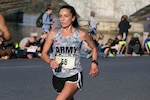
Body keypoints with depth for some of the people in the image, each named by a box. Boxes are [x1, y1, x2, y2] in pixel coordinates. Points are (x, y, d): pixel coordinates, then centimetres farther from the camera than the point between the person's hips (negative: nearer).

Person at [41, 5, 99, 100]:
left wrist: (94, 63, 0)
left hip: (74, 76, -4)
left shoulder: (81, 34, -6)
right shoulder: (54, 34, -2)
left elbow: (94, 48, 12)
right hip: (58, 76, 4)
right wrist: (50, 61, -17)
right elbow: (44, 53, 3)